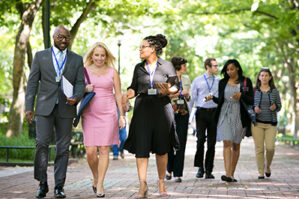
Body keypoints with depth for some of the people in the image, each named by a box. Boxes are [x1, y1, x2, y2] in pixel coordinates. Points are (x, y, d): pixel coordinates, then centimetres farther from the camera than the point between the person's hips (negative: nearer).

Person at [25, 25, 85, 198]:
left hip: (66, 109, 1)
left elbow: (80, 83, 7)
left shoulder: (77, 59, 11)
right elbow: (33, 82, 6)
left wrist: (76, 97, -15)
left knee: (63, 148, 1)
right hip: (45, 108, -1)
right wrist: (29, 107, -1)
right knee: (41, 144, -10)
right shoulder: (41, 56, 8)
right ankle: (43, 184, 4)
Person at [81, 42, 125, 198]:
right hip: (89, 114, 1)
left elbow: (118, 95, 8)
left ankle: (100, 185, 2)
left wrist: (122, 115, 3)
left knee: (104, 150, -5)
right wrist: (85, 89, -8)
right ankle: (95, 178, 20)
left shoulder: (112, 72, 8)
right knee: (90, 151, -6)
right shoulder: (84, 70, 9)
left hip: (108, 114, 0)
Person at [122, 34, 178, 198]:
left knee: (162, 148, 4)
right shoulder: (139, 68, 12)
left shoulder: (167, 66, 3)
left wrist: (168, 91, -19)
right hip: (143, 109, 2)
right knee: (141, 147, -7)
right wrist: (126, 95, -8)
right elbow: (134, 88, 12)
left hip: (162, 109, -2)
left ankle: (161, 183, 17)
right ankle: (142, 185, -7)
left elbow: (176, 87, 2)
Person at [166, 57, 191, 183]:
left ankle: (178, 173, 0)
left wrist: (186, 95, -1)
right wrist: (178, 94, -11)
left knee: (181, 143, -2)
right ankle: (169, 169, 22)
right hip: (170, 112, -4)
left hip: (183, 113, 4)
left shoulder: (186, 79, 14)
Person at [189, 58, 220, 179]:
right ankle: (200, 167, 4)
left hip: (214, 112, 1)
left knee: (212, 142, 2)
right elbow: (192, 97, 8)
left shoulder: (219, 82, 10)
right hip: (201, 112, -1)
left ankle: (209, 170, 9)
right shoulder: (197, 81, 7)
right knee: (200, 139, -9)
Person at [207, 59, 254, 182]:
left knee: (236, 145, 5)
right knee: (227, 143, -12)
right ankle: (227, 174, -19)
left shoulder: (246, 82, 4)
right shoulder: (223, 82, 10)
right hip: (225, 115, 0)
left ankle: (232, 174, 13)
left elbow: (251, 101, 1)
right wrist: (212, 98, -6)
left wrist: (241, 95, -17)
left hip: (239, 116, 0)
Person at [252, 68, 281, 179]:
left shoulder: (274, 91, 6)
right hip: (257, 123, 0)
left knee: (270, 147, -9)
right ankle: (261, 172, 7)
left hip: (271, 124, 0)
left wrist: (275, 107, -12)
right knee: (259, 148, -3)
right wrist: (254, 108, -12)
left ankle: (268, 166, 20)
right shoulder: (254, 90, 4)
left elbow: (279, 106, 10)